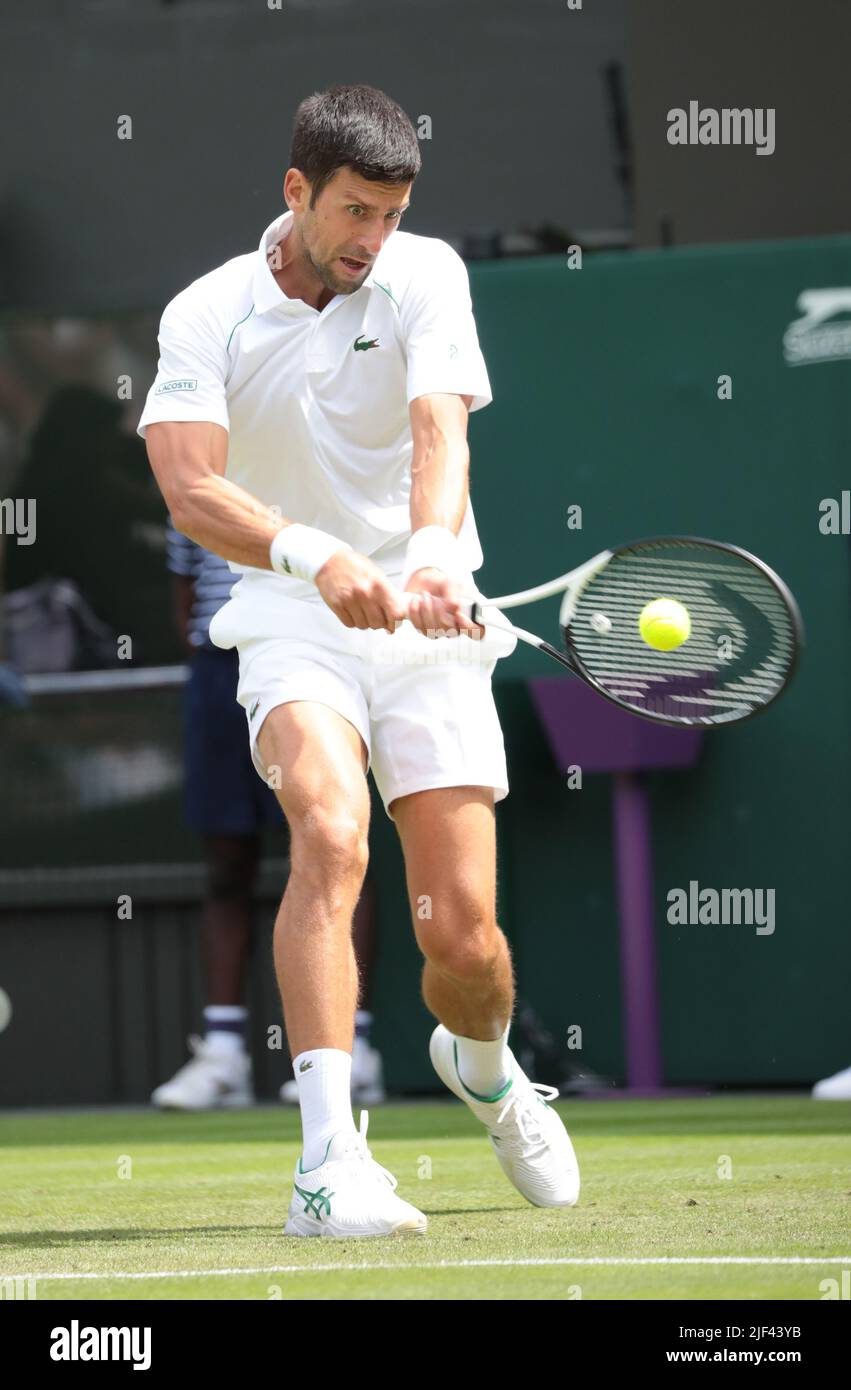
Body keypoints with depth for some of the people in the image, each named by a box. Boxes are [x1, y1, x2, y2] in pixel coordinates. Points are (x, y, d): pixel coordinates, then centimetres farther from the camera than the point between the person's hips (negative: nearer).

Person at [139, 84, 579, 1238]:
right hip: (291, 623, -1)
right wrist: (313, 555, -38)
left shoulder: (427, 278, -1)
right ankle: (331, 1163, -34)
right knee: (331, 836, -30)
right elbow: (190, 490, -18)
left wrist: (431, 556, -38)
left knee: (463, 937, -4)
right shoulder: (205, 317, -3)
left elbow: (440, 429, -18)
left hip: (429, 624, 1)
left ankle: (483, 1064, 34)